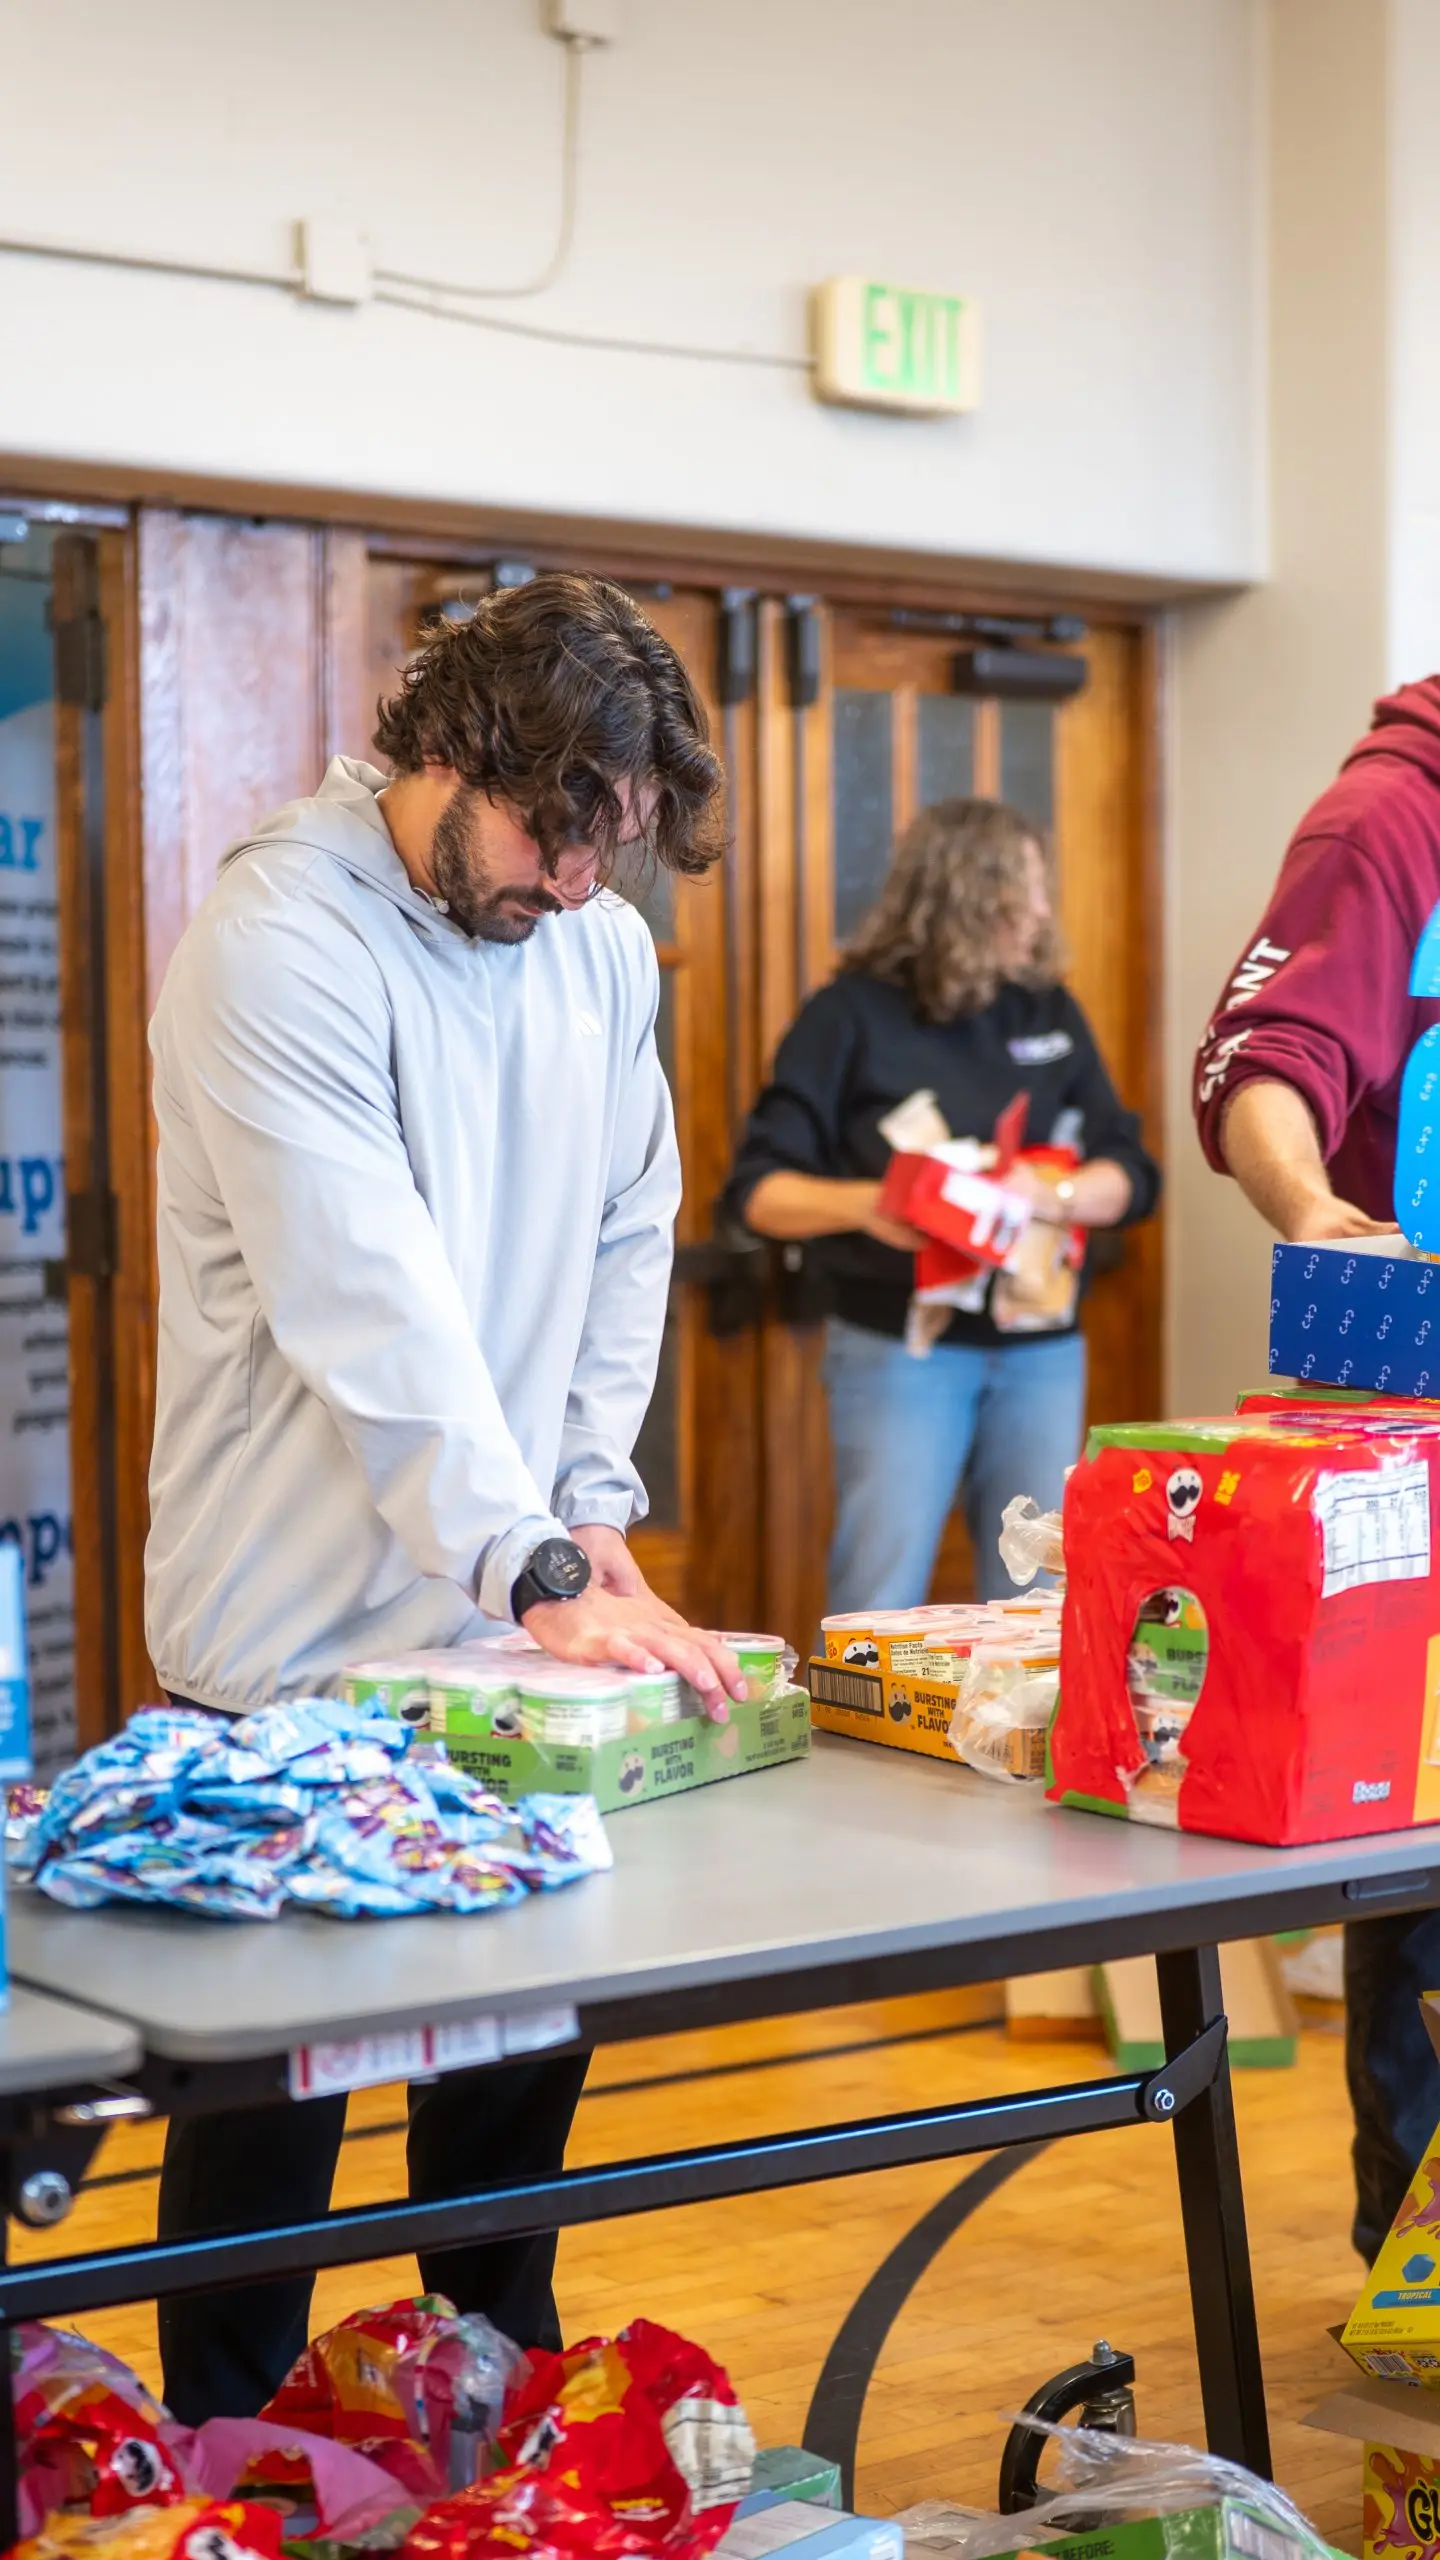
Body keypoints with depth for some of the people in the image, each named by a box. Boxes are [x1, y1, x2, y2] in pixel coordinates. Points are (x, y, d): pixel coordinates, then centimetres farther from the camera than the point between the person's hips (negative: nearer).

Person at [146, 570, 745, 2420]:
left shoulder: (603, 948, 5)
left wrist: (594, 1504, 2)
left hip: (521, 1609, 7)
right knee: (269, 2071, 4)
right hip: (298, 1632, -6)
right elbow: (374, 1299, -26)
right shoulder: (281, 938, -17)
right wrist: (537, 1572, -31)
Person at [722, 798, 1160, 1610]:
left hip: (1041, 1350, 4)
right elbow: (758, 1189, -5)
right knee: (879, 1606, -3)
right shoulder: (855, 1016, -3)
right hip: (897, 1349, -4)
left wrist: (1057, 1196, -14)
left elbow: (1131, 1176, 7)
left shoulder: (1052, 1013, 10)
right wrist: (863, 1205, -23)